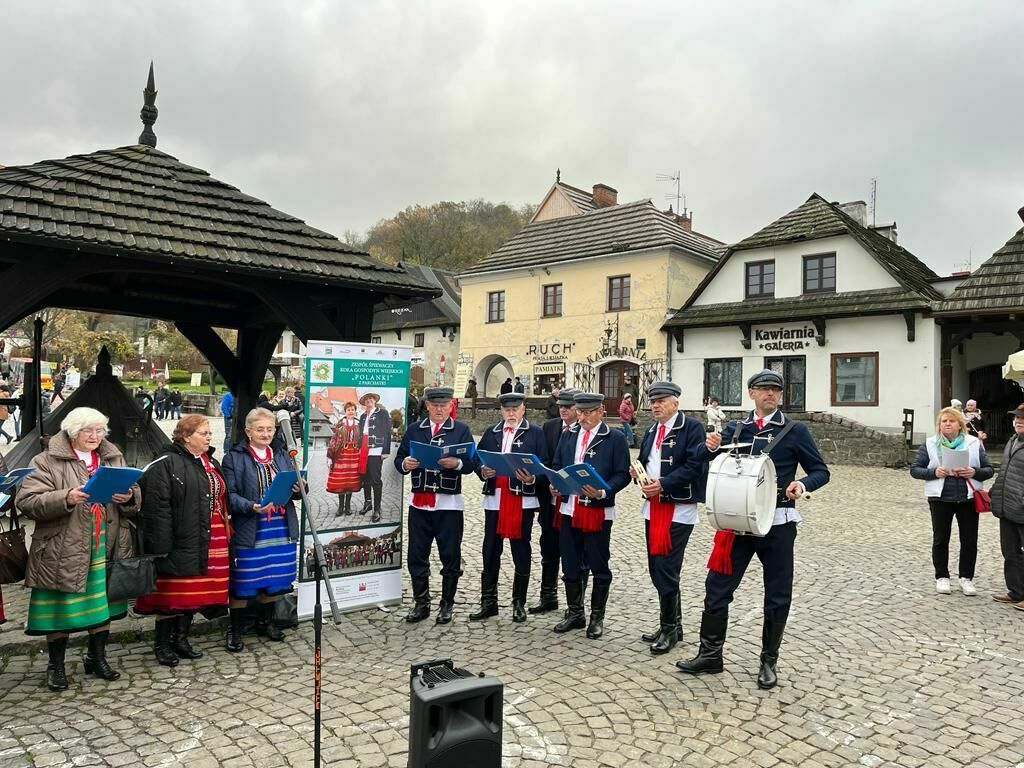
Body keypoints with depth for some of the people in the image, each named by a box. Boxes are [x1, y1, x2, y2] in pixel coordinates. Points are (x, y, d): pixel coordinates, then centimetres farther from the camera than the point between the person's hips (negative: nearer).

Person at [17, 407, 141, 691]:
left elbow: (135, 500, 14)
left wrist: (129, 497, -9)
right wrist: (65, 498, -26)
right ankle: (56, 666, 25)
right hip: (64, 551, -4)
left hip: (105, 548, 4)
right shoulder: (49, 461, -3)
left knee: (103, 604, 12)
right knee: (60, 607, 6)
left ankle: (97, 658, 30)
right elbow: (27, 501, -11)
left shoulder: (113, 459, 10)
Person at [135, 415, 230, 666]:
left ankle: (181, 640, 28)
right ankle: (162, 644, 18)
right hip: (181, 542, -7)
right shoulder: (167, 464, -10)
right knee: (172, 595, 3)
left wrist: (224, 536, 15)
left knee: (193, 594, 14)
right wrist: (162, 545, -20)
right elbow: (157, 505, -16)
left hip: (209, 542, 7)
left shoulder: (211, 463, 16)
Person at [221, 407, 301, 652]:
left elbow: (293, 487, 14)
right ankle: (235, 629, 21)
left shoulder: (282, 455, 11)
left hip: (281, 529, 5)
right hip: (248, 531, -4)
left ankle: (265, 622, 33)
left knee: (273, 578, 14)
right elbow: (229, 495, -11)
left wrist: (298, 489, -9)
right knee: (242, 581, 3)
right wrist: (251, 507, -26)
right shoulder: (234, 457, -5)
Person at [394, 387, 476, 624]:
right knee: (417, 555, 7)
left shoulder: (461, 430, 4)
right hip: (419, 501, 3)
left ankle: (447, 605, 19)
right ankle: (421, 603, 21)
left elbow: (471, 464, -4)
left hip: (449, 502, -2)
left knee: (450, 556, 5)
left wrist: (456, 463, -24)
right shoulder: (413, 430, 12)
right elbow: (399, 459, 9)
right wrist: (405, 464, -13)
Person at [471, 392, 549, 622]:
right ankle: (488, 602, 21)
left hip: (523, 500, -3)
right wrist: (483, 471, -10)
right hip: (494, 499, 3)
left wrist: (532, 479, -20)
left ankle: (519, 603, 20)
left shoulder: (536, 433, 2)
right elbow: (477, 458, 11)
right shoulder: (491, 433, 14)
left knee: (521, 553, 6)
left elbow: (544, 465, -2)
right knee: (490, 551, 8)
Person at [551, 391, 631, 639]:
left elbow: (622, 474, -7)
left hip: (599, 511, -4)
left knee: (599, 567, 6)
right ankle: (574, 613, 28)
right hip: (570, 509, 5)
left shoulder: (615, 438, -3)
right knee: (570, 565, 12)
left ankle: (597, 617, 20)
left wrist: (604, 492, -21)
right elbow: (556, 466, 16)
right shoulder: (569, 435, 12)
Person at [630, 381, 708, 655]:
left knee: (666, 569, -5)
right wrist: (637, 471, -6)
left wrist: (663, 483, -21)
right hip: (653, 507, 8)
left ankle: (669, 629, 11)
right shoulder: (651, 431, 15)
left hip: (679, 509, -7)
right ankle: (672, 624, 27)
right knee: (657, 569, 12)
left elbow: (694, 466, -16)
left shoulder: (692, 427, -8)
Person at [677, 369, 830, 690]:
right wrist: (711, 446, -24)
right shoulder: (735, 429, 7)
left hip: (777, 522, -2)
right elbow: (708, 460, -1)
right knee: (716, 587, 4)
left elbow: (820, 471, 2)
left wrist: (803, 484, -20)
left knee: (777, 596, 8)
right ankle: (710, 654, 19)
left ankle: (769, 662, 25)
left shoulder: (795, 430, -1)